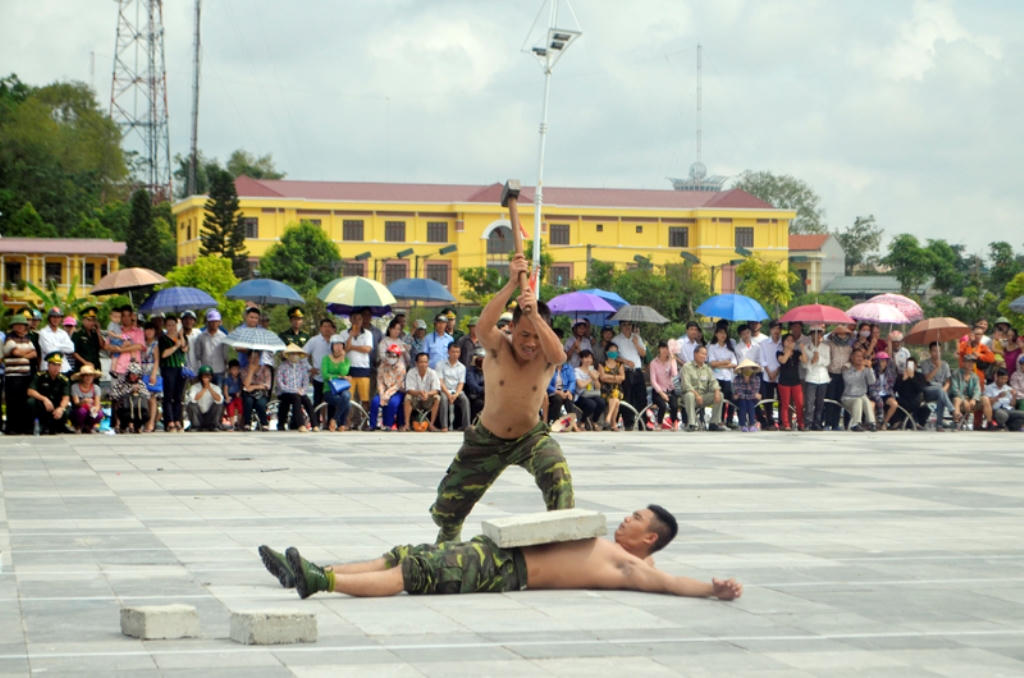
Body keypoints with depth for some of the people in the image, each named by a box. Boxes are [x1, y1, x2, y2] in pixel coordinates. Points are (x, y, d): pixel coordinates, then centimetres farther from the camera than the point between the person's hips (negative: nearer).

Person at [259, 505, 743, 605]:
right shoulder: (609, 549, 23)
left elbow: (664, 581, -17)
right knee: (404, 558, 1)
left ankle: (320, 581, -27)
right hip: (500, 552, 9)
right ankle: (313, 574, -2)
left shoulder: (629, 565, -3)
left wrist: (714, 589, -28)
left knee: (414, 573, -20)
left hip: (507, 570, -9)